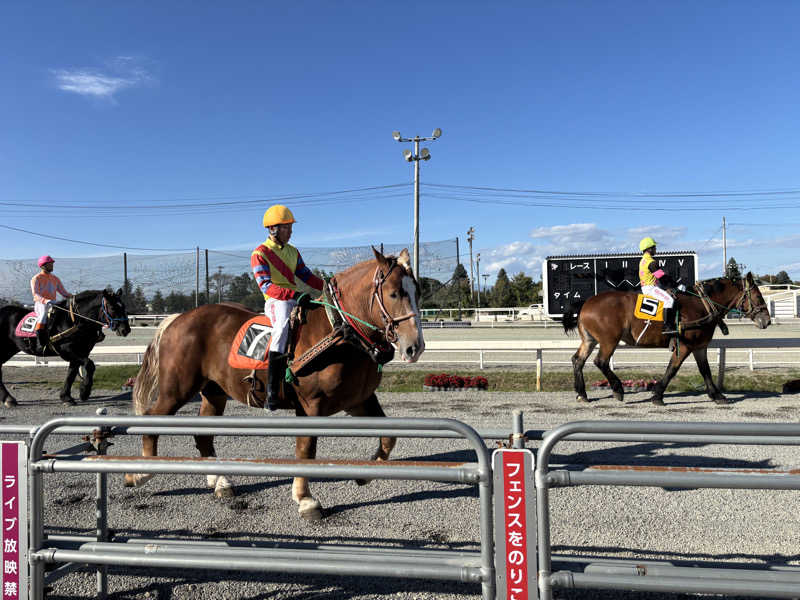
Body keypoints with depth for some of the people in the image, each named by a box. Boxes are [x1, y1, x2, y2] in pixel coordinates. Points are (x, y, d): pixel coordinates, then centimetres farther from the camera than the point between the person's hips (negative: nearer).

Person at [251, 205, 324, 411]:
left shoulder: (293, 251, 21)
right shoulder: (260, 254, -2)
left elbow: (306, 276, 20)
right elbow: (266, 286, -14)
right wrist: (294, 294, -27)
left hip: (298, 300, 8)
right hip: (276, 302, -8)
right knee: (283, 326, -35)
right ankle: (272, 391, -36)